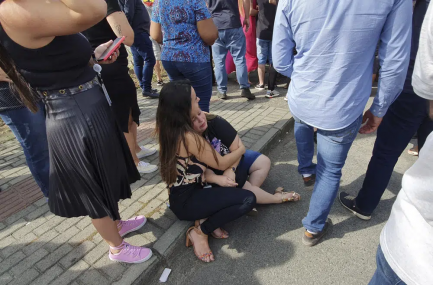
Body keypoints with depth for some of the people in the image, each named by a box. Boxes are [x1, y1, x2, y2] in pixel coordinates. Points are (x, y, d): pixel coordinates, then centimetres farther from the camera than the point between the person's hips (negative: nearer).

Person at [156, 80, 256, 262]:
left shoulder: (167, 127, -2)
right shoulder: (188, 137, -27)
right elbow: (221, 164, -14)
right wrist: (241, 149, 3)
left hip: (179, 193, 9)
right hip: (186, 202, -8)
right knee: (248, 199, -13)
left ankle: (205, 216, 5)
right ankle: (200, 232, -4)